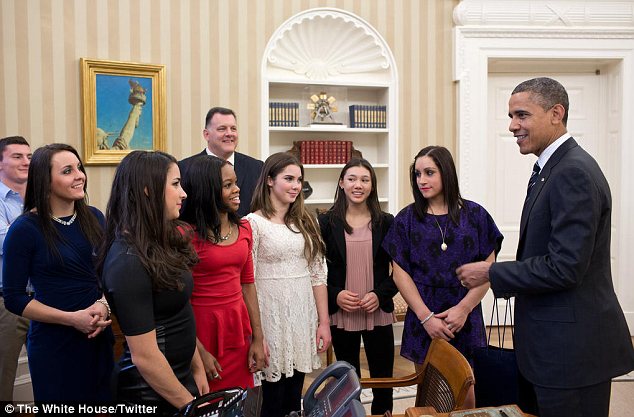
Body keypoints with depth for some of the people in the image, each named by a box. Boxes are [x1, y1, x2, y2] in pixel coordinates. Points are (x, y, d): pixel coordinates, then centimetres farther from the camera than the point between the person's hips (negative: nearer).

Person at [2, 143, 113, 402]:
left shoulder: (94, 218, 1)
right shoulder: (25, 229, -11)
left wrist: (104, 304, -10)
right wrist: (72, 318, -15)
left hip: (99, 337, 4)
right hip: (54, 343, -4)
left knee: (103, 400, 15)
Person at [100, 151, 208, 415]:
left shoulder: (160, 244, 1)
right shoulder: (128, 261, -25)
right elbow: (144, 356, -23)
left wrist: (197, 369, 9)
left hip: (181, 376, 8)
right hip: (151, 395, -8)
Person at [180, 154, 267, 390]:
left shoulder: (243, 228, 6)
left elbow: (247, 284, 10)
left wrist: (258, 339, 7)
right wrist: (199, 352, -13)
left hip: (238, 328, 5)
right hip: (202, 329, -5)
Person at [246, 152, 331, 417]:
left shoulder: (306, 222, 10)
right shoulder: (253, 223, -7)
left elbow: (317, 275, 9)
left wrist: (324, 322, 6)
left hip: (303, 317, 5)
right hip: (271, 316, -5)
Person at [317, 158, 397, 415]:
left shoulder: (386, 223, 2)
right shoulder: (327, 222, 0)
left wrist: (380, 294, -11)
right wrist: (335, 295, -12)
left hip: (378, 314, 1)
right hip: (341, 315, 0)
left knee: (383, 379, 8)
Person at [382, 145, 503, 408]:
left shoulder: (475, 215, 1)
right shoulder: (406, 219, 1)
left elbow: (488, 267, -2)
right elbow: (400, 272, -3)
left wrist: (463, 308, -12)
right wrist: (426, 316, -11)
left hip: (465, 318, 0)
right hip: (423, 319, 0)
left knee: (466, 396, 7)